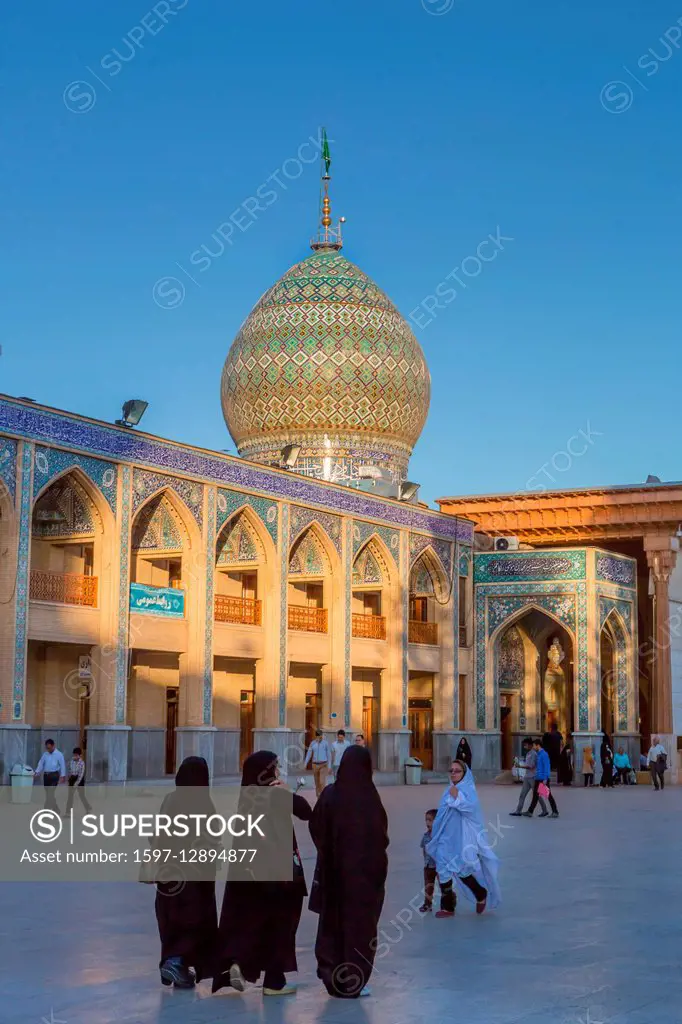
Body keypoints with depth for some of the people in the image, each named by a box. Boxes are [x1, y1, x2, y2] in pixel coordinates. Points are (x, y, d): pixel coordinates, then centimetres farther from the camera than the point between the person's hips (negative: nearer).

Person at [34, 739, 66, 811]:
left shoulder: (59, 754, -3)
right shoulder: (45, 754, 12)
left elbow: (62, 766, -5)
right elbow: (41, 764, 10)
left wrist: (62, 776, -12)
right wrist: (37, 772, -4)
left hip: (54, 775, -6)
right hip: (46, 775, 6)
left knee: (50, 793, -13)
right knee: (48, 793, 9)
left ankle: (47, 809, -16)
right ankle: (56, 810, 20)